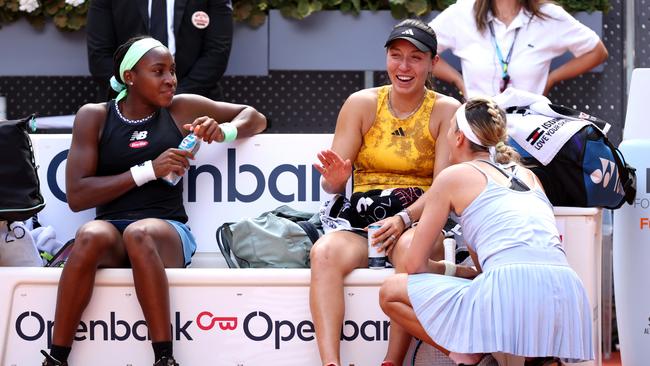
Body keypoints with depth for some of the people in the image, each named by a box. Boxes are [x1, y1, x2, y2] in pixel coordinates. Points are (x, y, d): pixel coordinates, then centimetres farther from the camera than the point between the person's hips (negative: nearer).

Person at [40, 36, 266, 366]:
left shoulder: (182, 109, 11)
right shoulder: (93, 116, 7)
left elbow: (256, 119, 21)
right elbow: (76, 196, -1)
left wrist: (224, 131, -2)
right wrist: (148, 171, -9)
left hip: (167, 231, 0)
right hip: (111, 230, 0)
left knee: (139, 233, -36)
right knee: (91, 235, -36)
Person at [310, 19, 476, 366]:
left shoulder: (446, 111, 5)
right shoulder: (361, 104, 10)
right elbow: (333, 183, 7)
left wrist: (404, 218, -21)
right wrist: (335, 178, -19)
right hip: (362, 217, 2)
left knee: (411, 248, -38)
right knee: (325, 251, -32)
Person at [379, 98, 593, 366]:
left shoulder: (454, 176, 13)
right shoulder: (529, 176, 28)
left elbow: (415, 263, 15)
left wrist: (453, 270, 31)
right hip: (568, 297, 6)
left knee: (391, 292, 13)